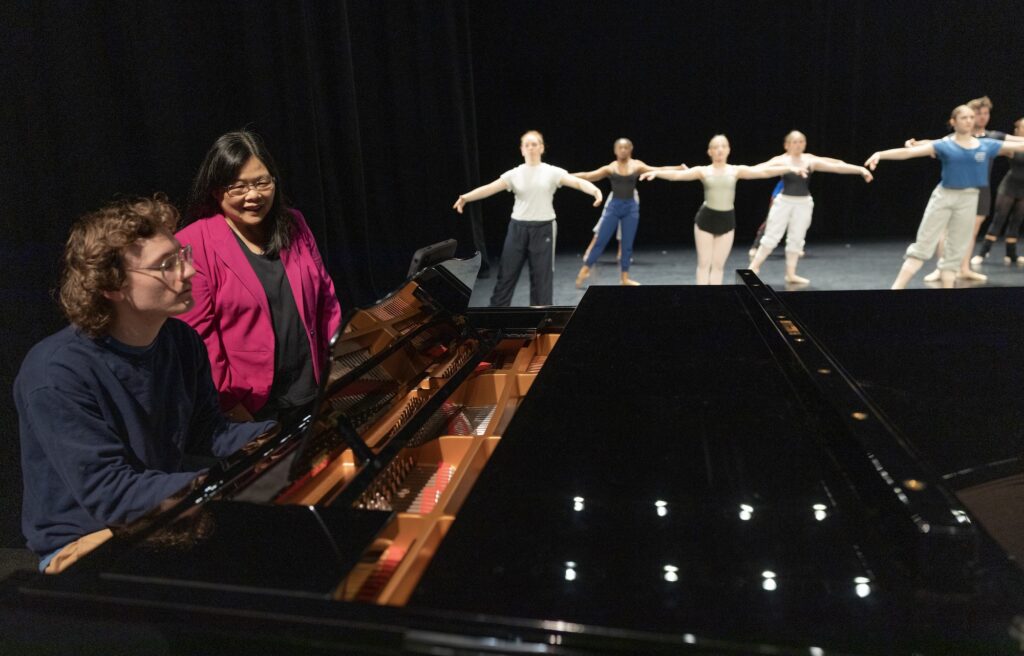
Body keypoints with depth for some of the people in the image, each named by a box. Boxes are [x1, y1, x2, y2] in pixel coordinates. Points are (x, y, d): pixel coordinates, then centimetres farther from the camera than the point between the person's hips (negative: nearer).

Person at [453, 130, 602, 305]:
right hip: (518, 227, 2)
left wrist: (595, 190, -36)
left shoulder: (552, 172, -2)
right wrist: (466, 197, -24)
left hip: (543, 228, -1)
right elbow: (489, 188, -8)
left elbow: (577, 182, -14)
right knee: (506, 274, 6)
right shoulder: (514, 174, 2)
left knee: (542, 276, 4)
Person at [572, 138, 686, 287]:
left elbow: (659, 170, 0)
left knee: (627, 243, 6)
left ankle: (625, 277, 15)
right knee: (599, 239, -2)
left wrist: (679, 168, -9)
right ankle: (584, 270, 8)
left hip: (631, 207, 1)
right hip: (613, 205, -1)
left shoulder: (637, 166, 1)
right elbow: (589, 176, -3)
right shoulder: (610, 168, -1)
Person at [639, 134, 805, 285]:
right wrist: (656, 172, -26)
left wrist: (789, 168, -13)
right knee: (704, 263, 2)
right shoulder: (703, 171, -2)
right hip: (706, 219, -2)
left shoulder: (736, 170, 2)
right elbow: (677, 175, -12)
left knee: (719, 265, 7)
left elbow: (763, 171, -4)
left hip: (727, 220, 2)